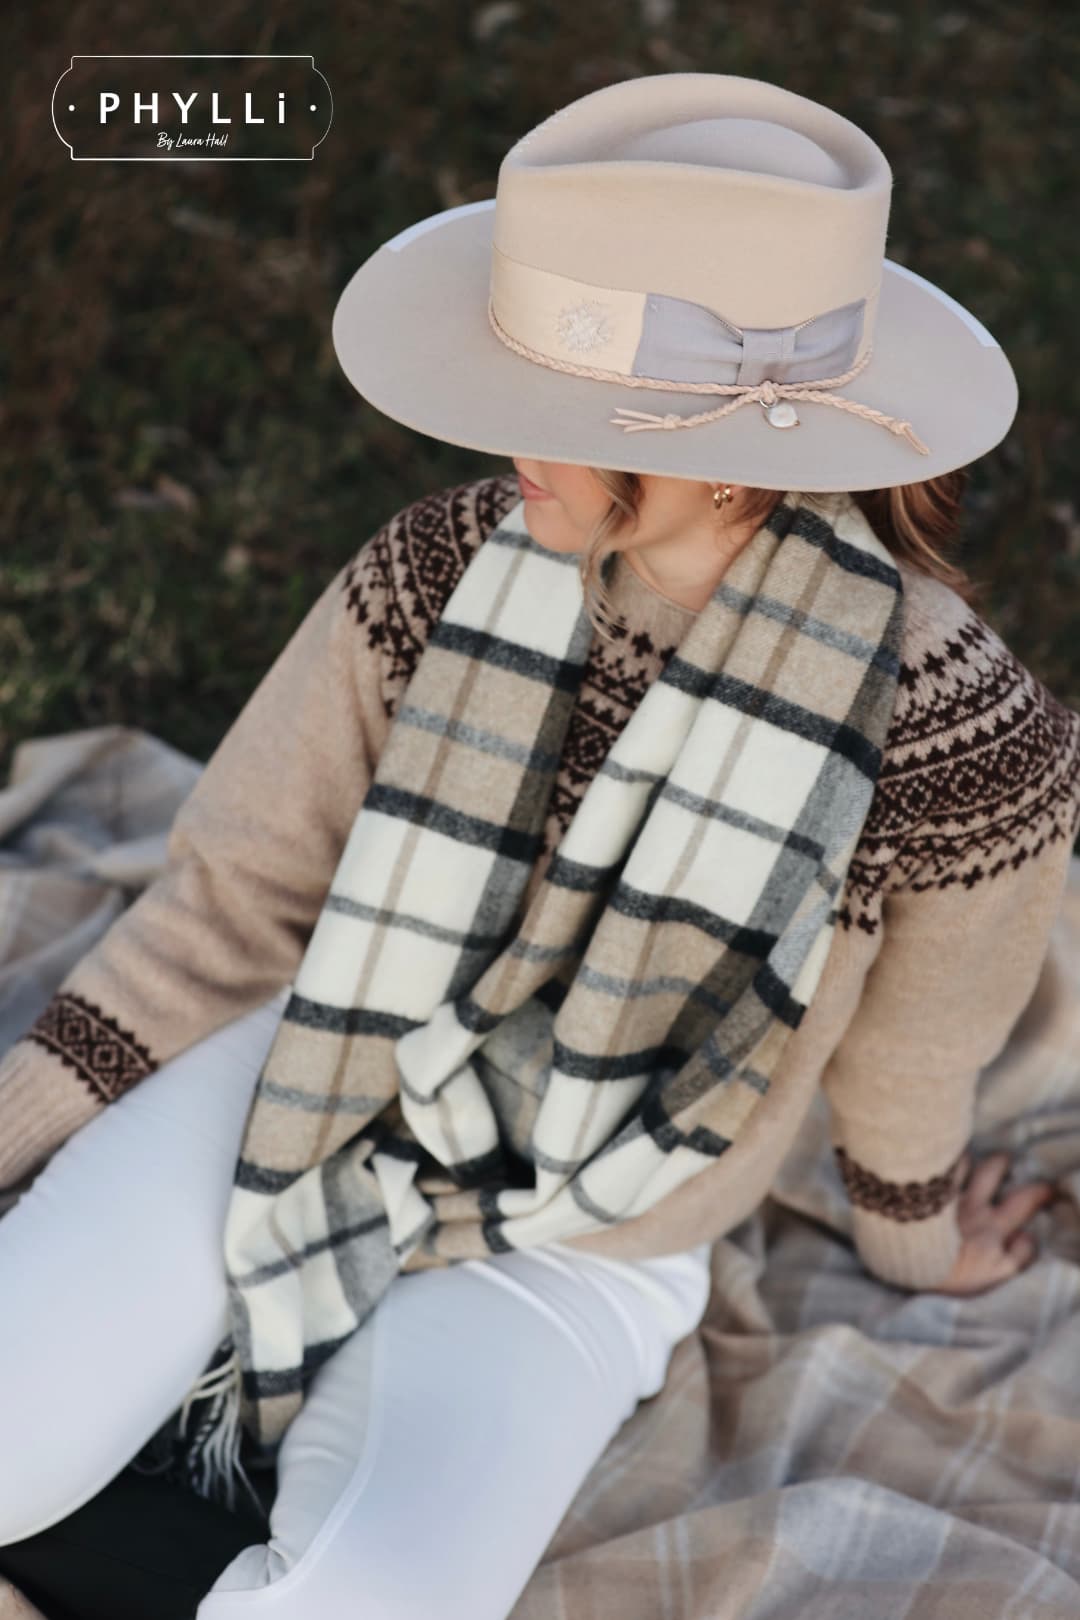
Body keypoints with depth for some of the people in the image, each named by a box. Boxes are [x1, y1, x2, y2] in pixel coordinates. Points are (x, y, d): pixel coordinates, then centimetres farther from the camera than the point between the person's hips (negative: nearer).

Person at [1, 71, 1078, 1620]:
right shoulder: (443, 566, -18)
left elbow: (909, 1045, -3)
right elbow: (238, 894, -5)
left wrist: (906, 1237, 17)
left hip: (571, 1261, -1)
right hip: (298, 1094, 2)